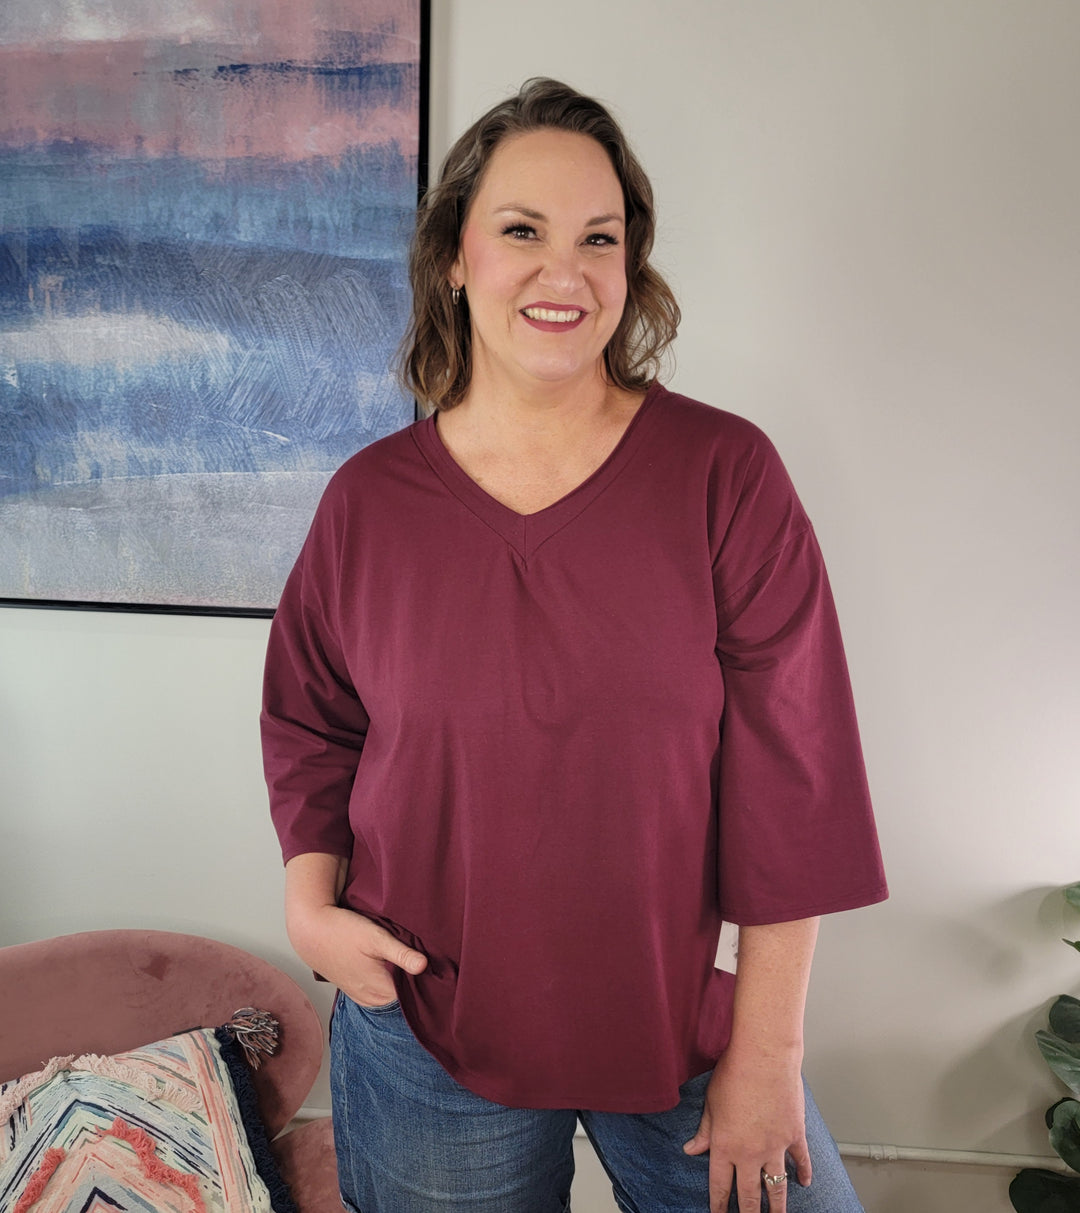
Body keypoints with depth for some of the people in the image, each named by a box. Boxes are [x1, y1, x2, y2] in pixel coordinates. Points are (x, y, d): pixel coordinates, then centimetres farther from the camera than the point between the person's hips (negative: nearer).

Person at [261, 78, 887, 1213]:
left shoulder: (727, 474, -11)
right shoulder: (368, 499, -6)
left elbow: (789, 776, -10)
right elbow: (309, 725, 9)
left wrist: (768, 1049, -7)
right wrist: (310, 903, -6)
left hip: (686, 1018, 0)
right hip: (425, 1027, 2)